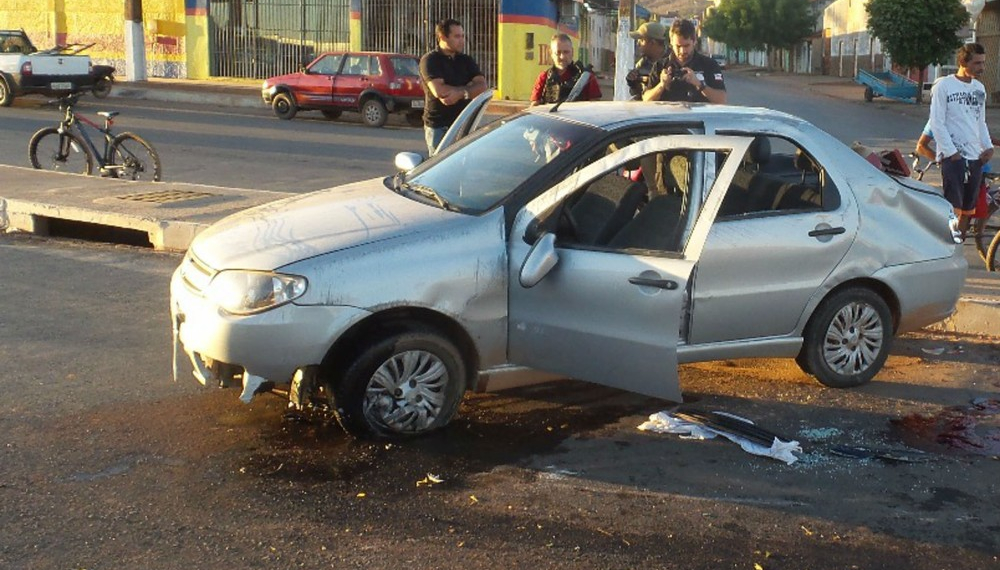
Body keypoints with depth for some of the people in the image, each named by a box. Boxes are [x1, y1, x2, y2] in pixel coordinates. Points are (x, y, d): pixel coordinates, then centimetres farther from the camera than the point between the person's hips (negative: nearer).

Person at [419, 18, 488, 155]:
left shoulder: (466, 60, 13)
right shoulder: (430, 60, -4)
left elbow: (482, 86, 0)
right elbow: (439, 91, -19)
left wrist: (460, 93, -18)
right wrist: (467, 88, -7)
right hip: (438, 127, -5)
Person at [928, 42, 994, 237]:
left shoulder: (979, 88, 14)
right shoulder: (943, 86, -5)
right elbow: (937, 123, -8)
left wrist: (988, 146, 6)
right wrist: (952, 152, -13)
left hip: (975, 156, 6)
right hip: (952, 156, -6)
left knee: (968, 209, 7)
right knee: (952, 208, -12)